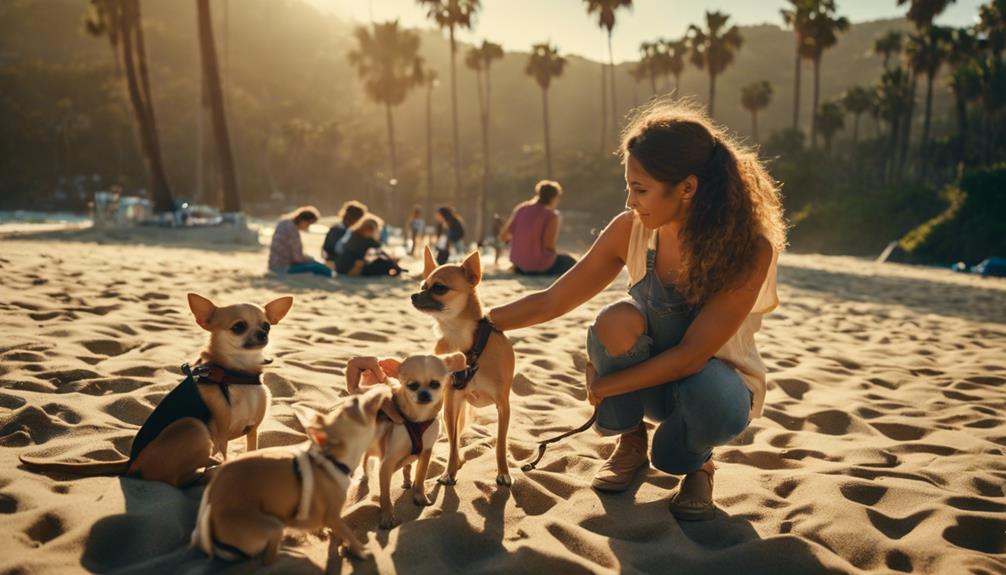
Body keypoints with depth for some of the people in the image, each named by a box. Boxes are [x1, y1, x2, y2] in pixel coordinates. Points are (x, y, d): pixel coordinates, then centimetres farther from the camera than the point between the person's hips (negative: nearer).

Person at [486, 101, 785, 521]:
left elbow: (692, 355, -28)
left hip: (717, 380, -2)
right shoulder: (630, 230, -15)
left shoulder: (749, 248, -26)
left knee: (711, 399, -39)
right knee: (616, 322, -31)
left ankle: (696, 463, -1)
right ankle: (630, 443, -2)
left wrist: (606, 385, -23)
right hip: (651, 376, 3)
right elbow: (553, 301, -8)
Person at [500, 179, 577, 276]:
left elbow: (503, 236, 0)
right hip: (541, 267, -6)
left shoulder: (520, 209, -1)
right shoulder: (551, 216, -16)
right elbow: (549, 246, -21)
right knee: (569, 261, 24)